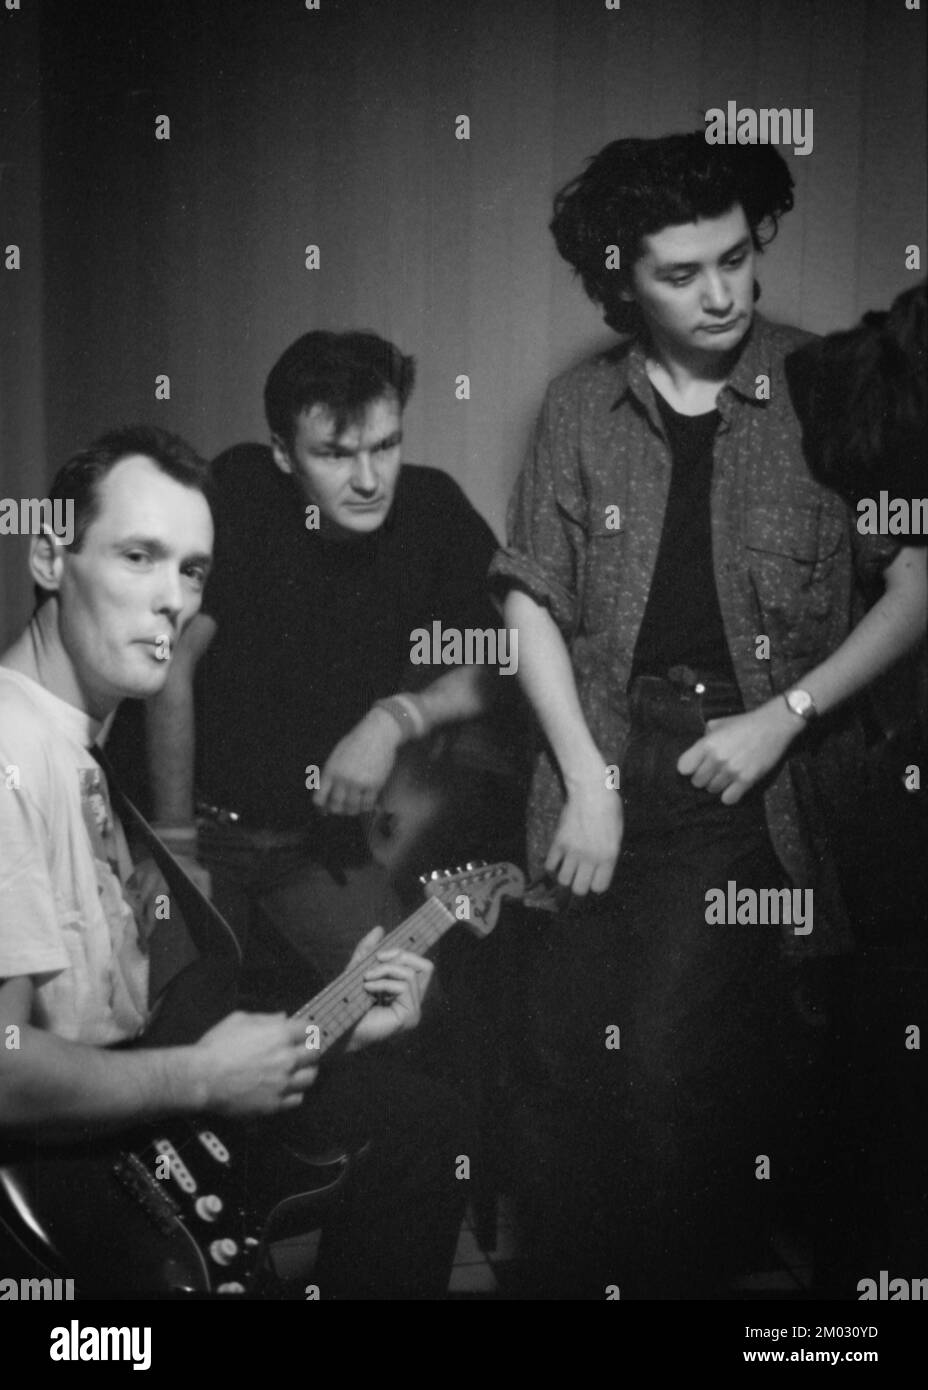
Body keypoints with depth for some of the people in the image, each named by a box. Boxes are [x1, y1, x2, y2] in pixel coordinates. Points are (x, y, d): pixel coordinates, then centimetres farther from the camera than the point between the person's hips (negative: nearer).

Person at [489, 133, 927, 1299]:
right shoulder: (580, 407, 6)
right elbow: (532, 600, 5)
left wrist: (788, 714, -9)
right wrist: (587, 781, -3)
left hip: (761, 779, -2)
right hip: (607, 762, 3)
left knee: (671, 1059, -10)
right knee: (559, 1063, 3)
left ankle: (689, 1274, 16)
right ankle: (566, 1278, 25)